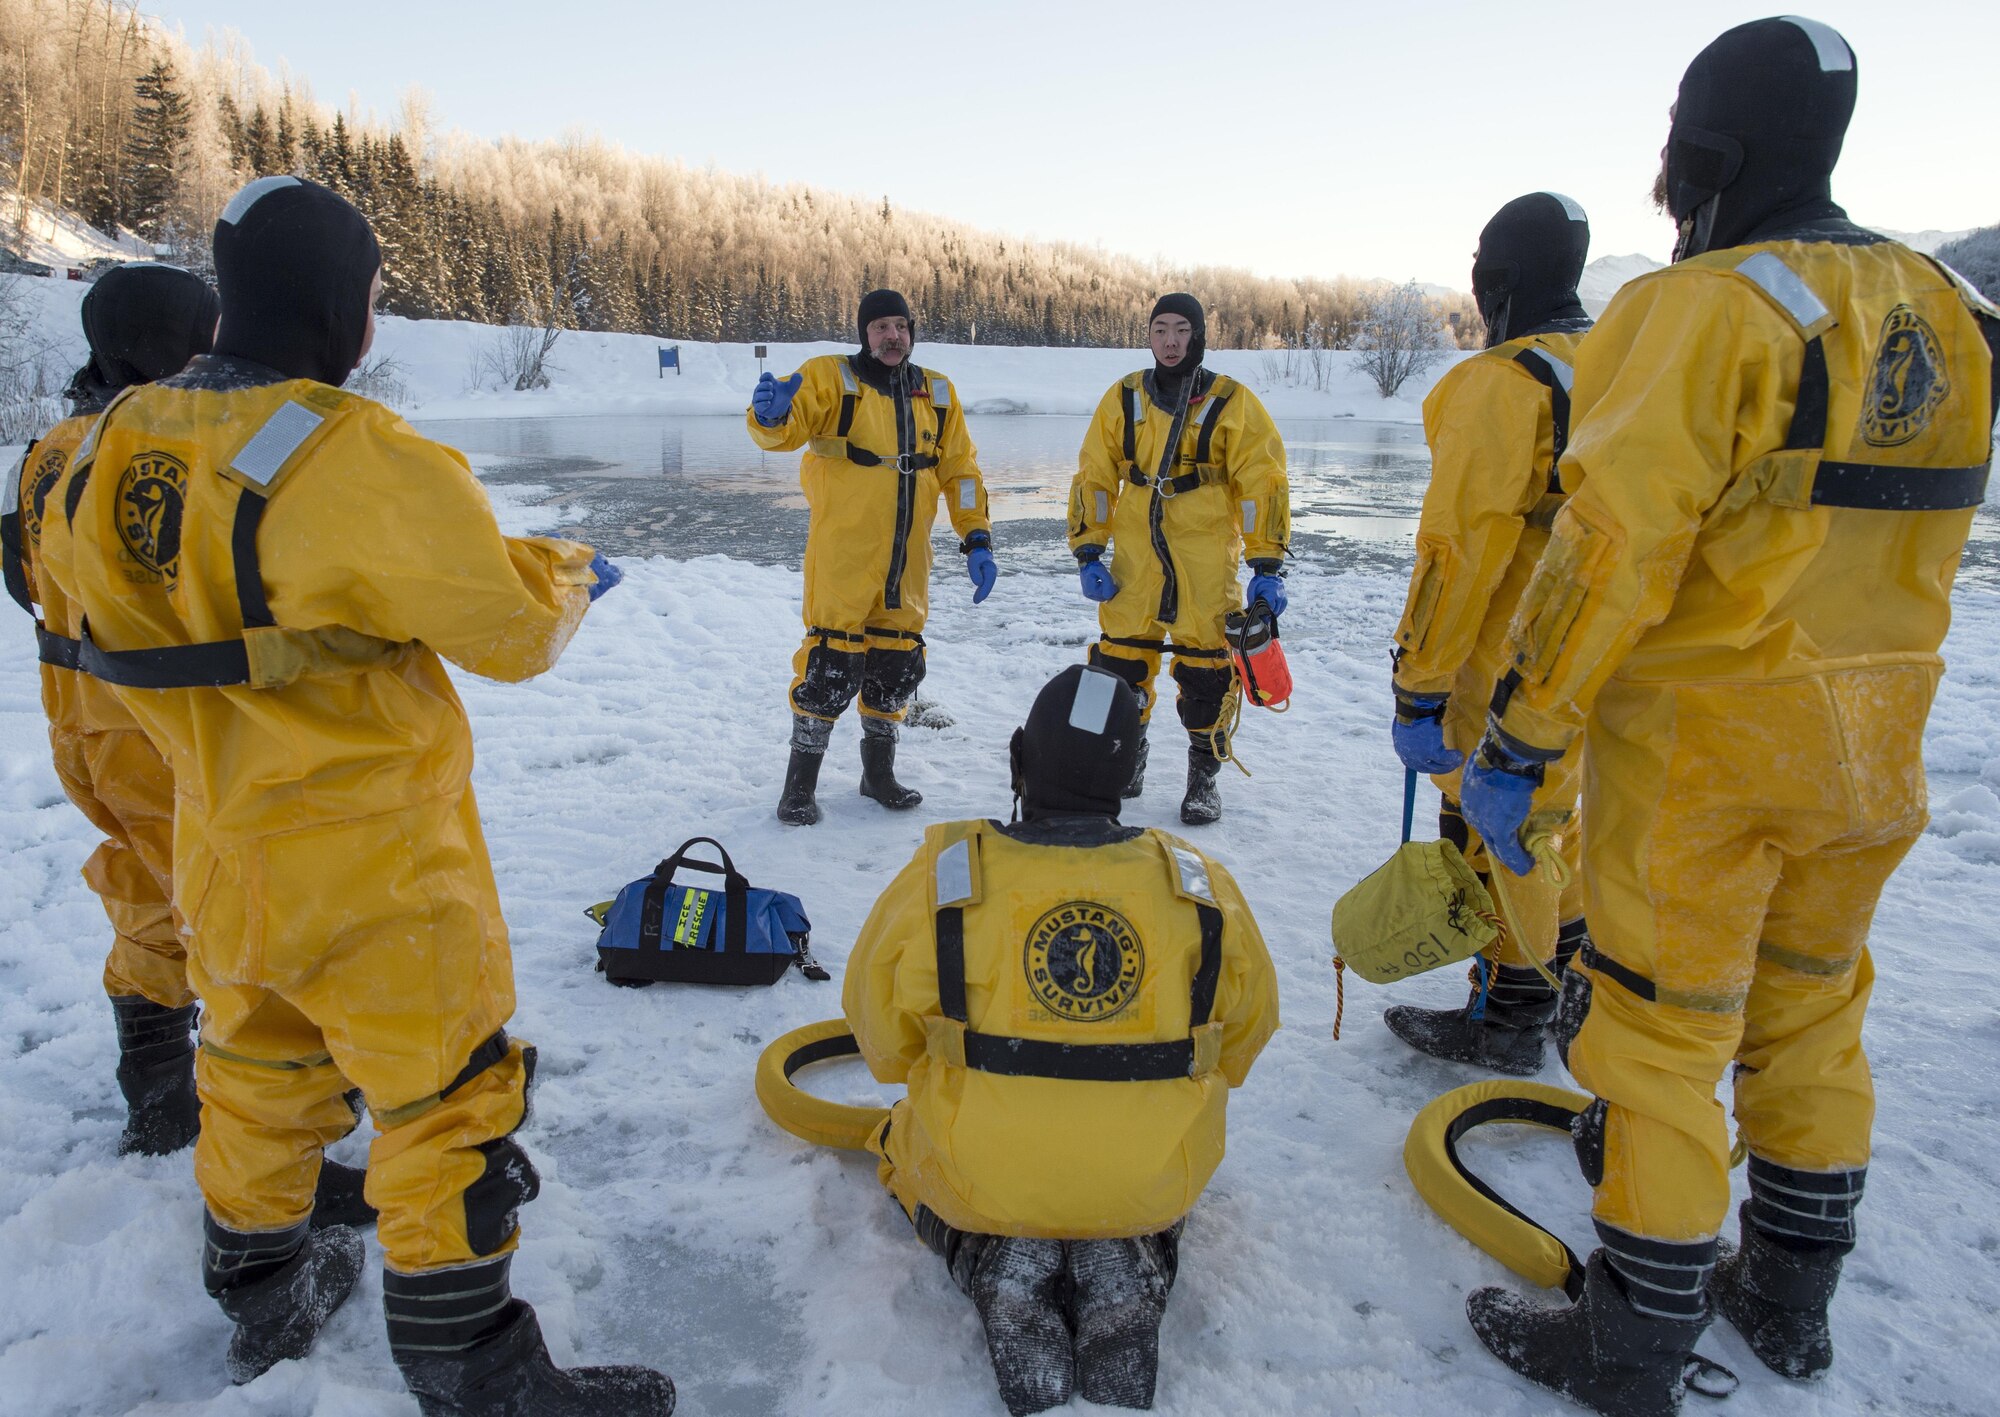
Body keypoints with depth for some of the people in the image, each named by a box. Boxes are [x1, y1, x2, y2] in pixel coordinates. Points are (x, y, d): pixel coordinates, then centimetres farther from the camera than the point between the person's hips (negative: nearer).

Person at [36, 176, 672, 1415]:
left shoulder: (117, 444, -1)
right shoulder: (359, 460, -24)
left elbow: (78, 573, 14)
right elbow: (511, 628, -18)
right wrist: (564, 573, 3)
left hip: (221, 850, 8)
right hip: (374, 867, -7)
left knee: (260, 1068, 25)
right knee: (449, 1098, 6)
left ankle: (262, 1293, 45)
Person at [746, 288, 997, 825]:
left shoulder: (937, 393, 12)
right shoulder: (830, 377, -2)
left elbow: (961, 471, 15)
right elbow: (786, 428, -18)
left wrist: (977, 540, 6)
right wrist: (771, 414, -42)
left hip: (907, 562, 5)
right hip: (842, 555, -5)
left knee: (897, 666, 10)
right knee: (832, 664, -6)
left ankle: (878, 773, 28)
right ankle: (800, 784, 9)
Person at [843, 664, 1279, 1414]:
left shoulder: (943, 874, -13)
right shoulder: (1199, 884, -7)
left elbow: (881, 1026, 0)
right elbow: (1246, 1029, 8)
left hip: (979, 1181, -1)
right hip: (1150, 1184, 2)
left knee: (907, 1140, 32)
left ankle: (998, 1264, 2)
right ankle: (1129, 1262, 4)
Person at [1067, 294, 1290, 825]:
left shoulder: (1233, 403, -1)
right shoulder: (1122, 399, 6)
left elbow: (1262, 485, -2)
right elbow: (1093, 479, 9)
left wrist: (1268, 566, -7)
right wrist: (1088, 554, 2)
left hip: (1207, 561, -2)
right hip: (1135, 556, 2)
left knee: (1204, 665, 1)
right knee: (1120, 658, 4)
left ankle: (1204, 775, 18)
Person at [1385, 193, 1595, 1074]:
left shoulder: (1502, 383, -19)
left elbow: (1464, 547, -23)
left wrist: (1419, 690, -21)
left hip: (1507, 665, -9)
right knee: (1547, 813, 22)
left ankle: (1506, 1021, 16)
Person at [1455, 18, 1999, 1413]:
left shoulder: (1705, 309, -16)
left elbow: (1612, 551, -22)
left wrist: (1517, 741, -15)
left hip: (1704, 753, -8)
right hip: (1873, 757, 8)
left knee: (1658, 1039, 4)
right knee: (1810, 1013, 21)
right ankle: (1791, 1298, 38)